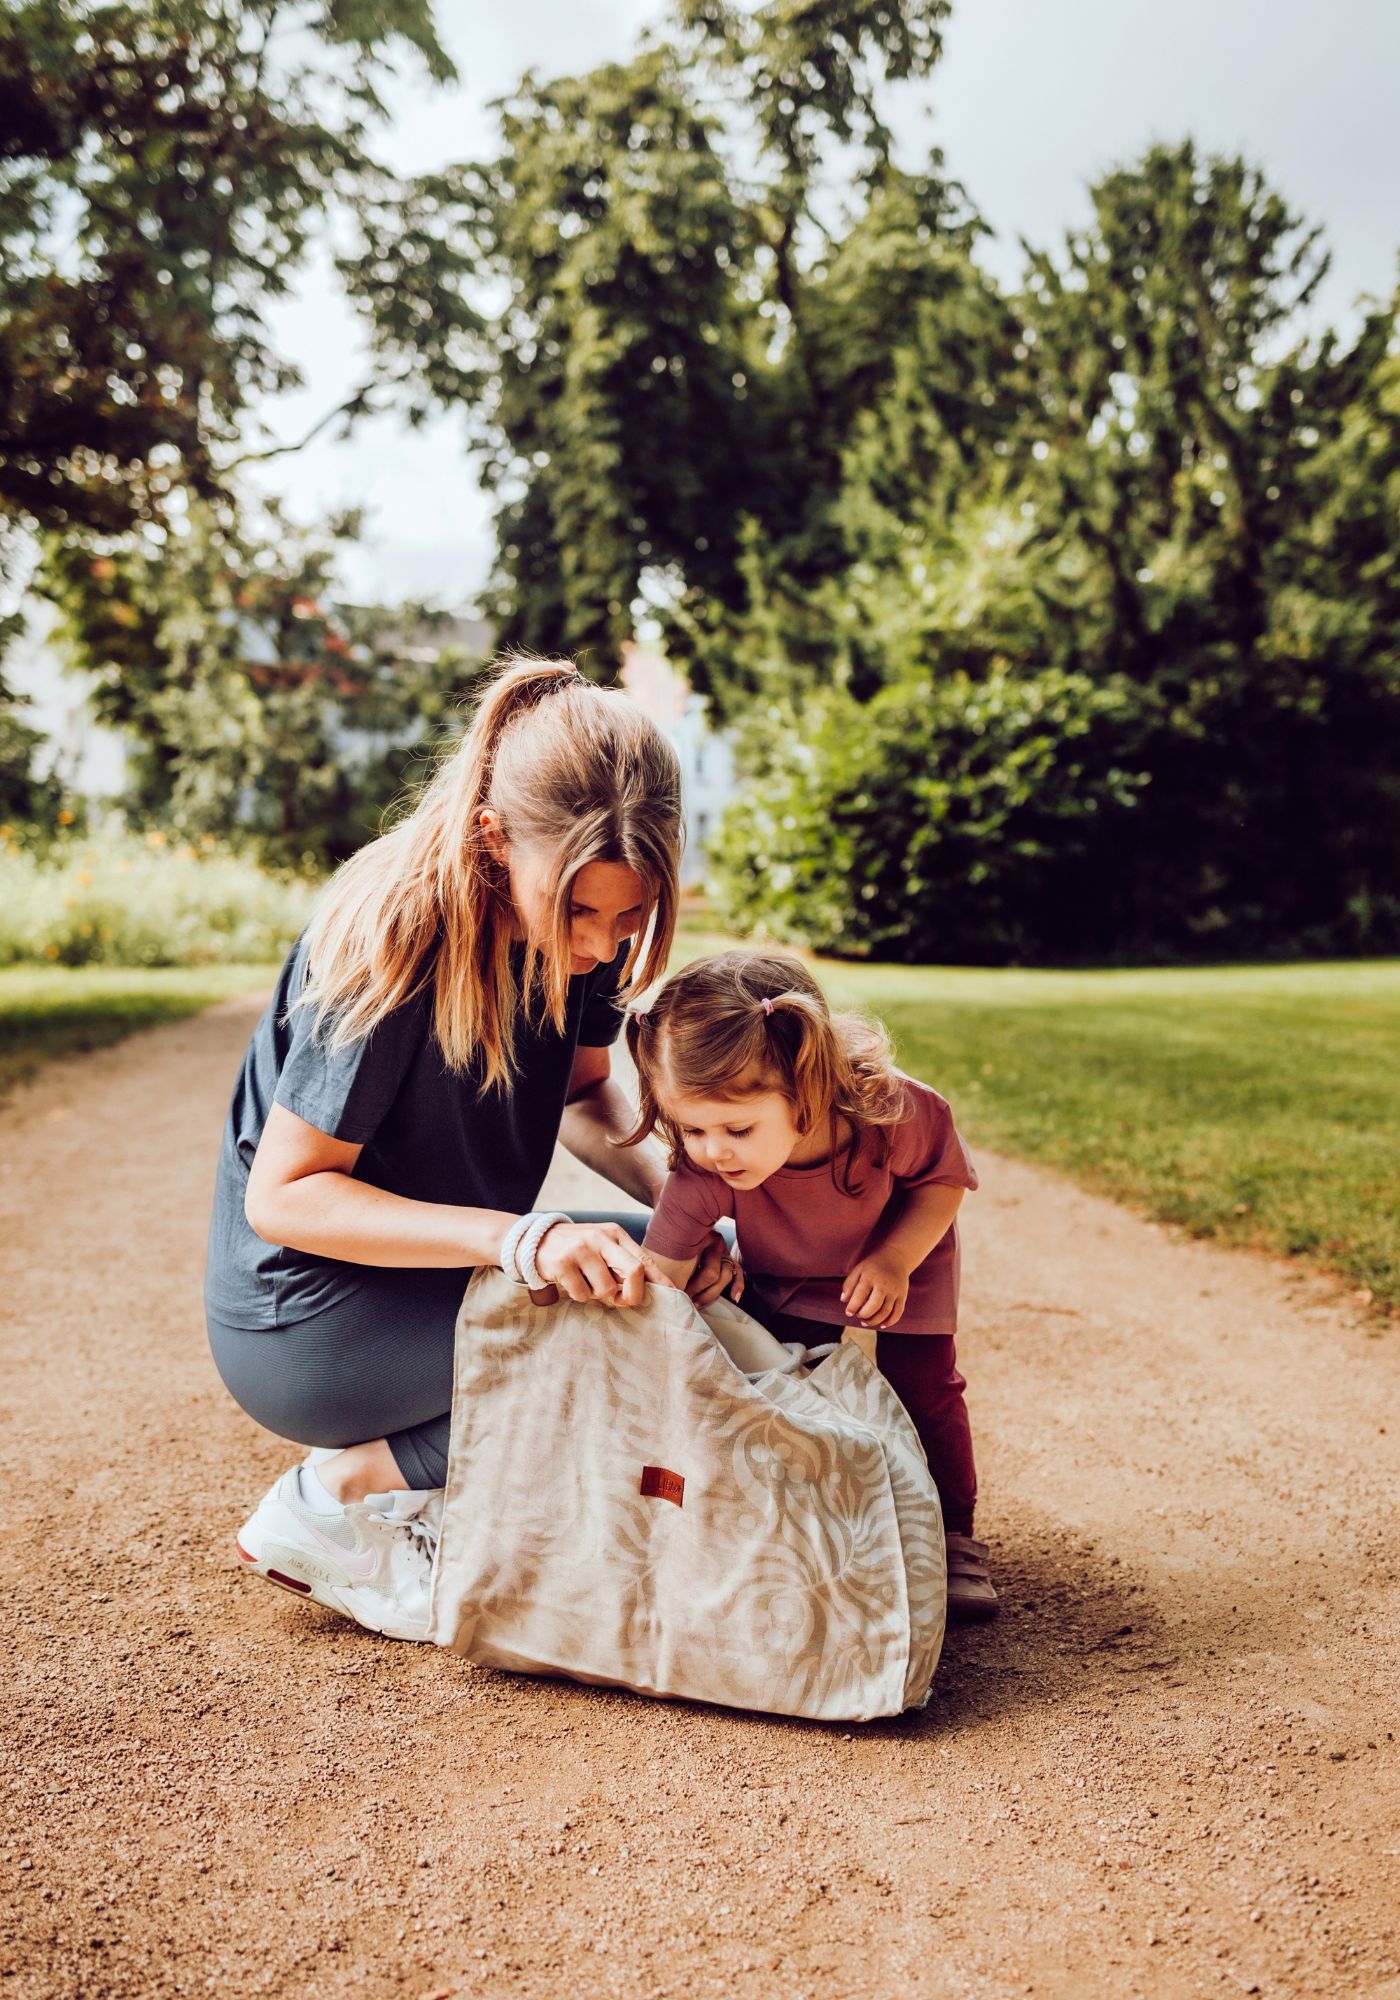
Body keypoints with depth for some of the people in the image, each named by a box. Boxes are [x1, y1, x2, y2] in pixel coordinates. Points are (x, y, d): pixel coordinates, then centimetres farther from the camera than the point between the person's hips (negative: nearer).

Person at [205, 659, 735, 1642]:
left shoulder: (582, 931, -8)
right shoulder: (400, 934, -27)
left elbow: (584, 1092, 8)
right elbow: (281, 1194, -24)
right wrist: (519, 1239, -35)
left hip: (440, 1273, 8)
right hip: (308, 1327, -8)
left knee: (709, 1271, 5)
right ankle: (344, 1497, -6)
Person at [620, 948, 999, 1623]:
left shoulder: (896, 1112, -41)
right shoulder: (703, 1169, -39)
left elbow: (943, 1180, -19)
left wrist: (894, 1260, -32)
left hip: (903, 1249, -1)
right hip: (783, 1276, 1)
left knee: (923, 1387, -5)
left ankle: (952, 1539, 16)